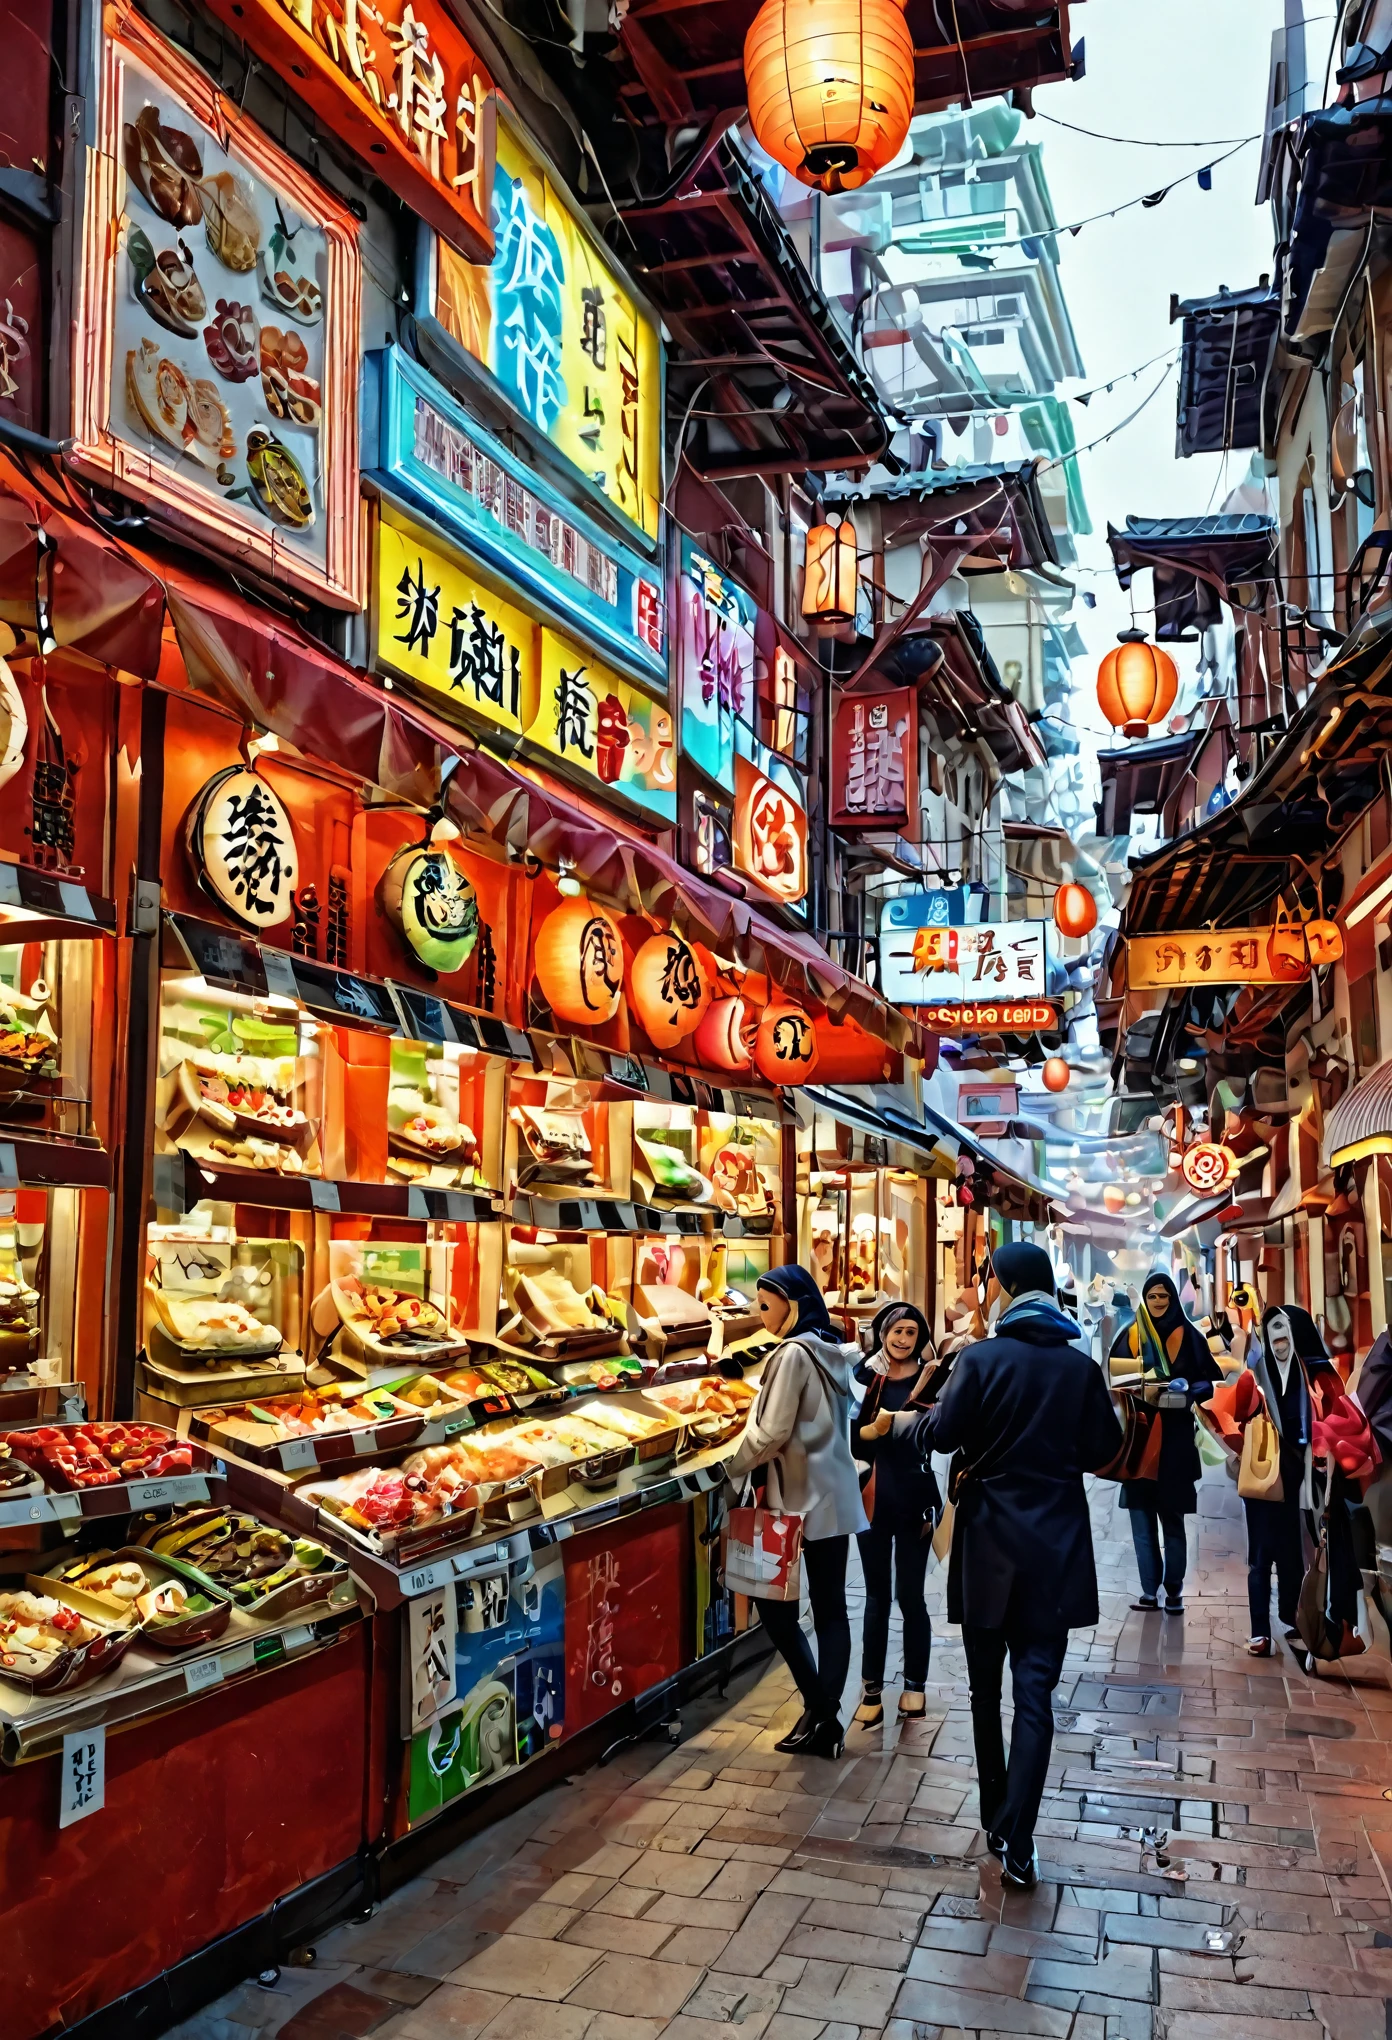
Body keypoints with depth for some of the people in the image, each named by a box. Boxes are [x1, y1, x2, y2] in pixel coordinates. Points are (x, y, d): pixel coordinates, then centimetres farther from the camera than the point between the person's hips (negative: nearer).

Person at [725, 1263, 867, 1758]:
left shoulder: (793, 1354, -16)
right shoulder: (833, 1352, 9)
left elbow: (772, 1433, -19)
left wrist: (733, 1467, -4)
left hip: (799, 1499, -8)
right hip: (835, 1494, 8)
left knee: (775, 1605, 4)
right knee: (830, 1608, 7)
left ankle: (819, 1708, 4)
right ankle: (826, 1721, 11)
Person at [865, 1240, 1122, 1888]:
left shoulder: (982, 1358, -12)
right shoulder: (1081, 1366, -2)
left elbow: (942, 1432, -15)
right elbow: (1103, 1448, 4)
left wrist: (902, 1422, 6)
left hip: (990, 1545, -2)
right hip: (1057, 1549, 2)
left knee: (986, 1688, 15)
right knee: (1035, 1694, 2)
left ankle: (996, 1821, 26)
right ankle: (1017, 1845, -3)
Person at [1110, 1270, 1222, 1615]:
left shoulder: (1189, 1336, 3)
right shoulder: (1129, 1336, 5)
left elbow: (1213, 1379, 3)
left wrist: (1186, 1391, -15)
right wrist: (1139, 1391, -16)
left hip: (1175, 1438, -1)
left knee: (1172, 1518, 4)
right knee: (1141, 1517, 1)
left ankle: (1174, 1590, 13)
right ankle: (1149, 1590, 7)